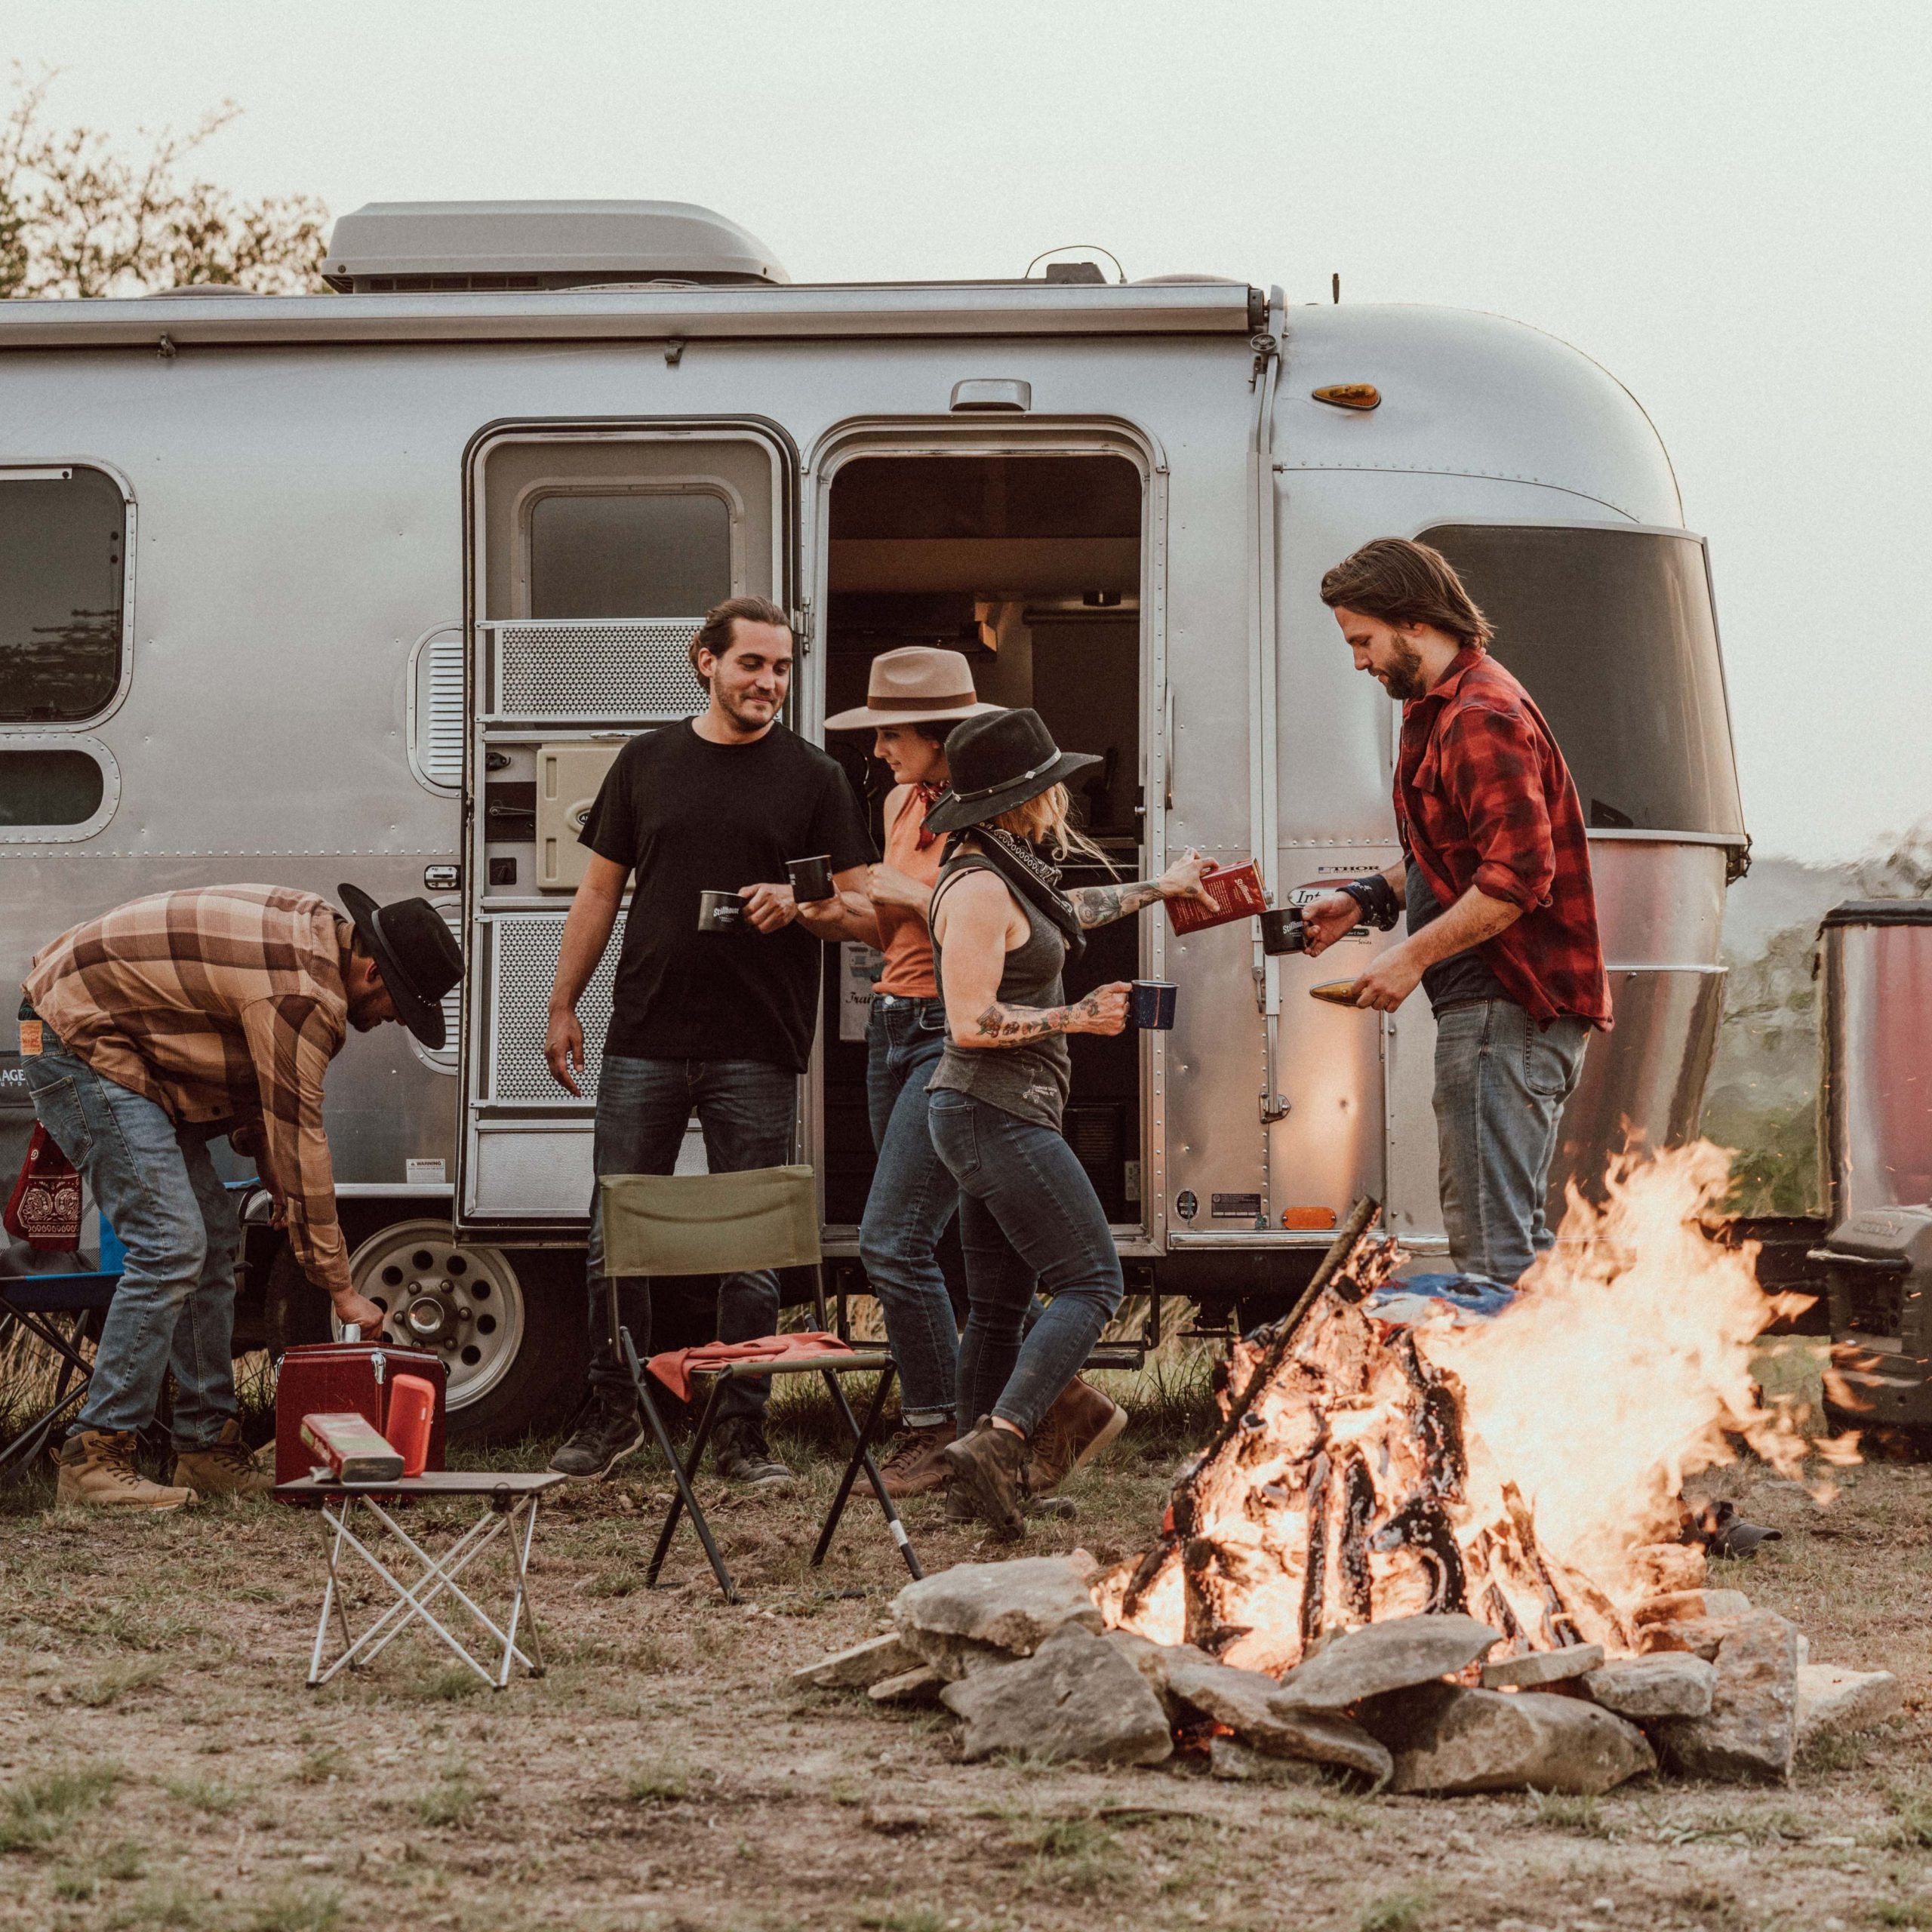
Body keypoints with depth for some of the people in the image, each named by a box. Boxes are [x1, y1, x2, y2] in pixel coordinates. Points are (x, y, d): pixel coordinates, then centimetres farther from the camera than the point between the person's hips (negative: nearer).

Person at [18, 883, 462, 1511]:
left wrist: (278, 1182, 6)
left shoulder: (315, 933, 7)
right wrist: (340, 1287, -15)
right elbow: (298, 1139, -21)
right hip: (78, 1040, -11)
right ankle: (93, 1460, -17)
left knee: (213, 1238, 9)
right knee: (171, 1245, -18)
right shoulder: (302, 993, -24)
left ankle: (208, 1445, 12)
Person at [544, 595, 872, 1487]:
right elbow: (601, 890, 14)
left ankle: (743, 1430, 9)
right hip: (645, 1038, 2)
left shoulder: (813, 778, 4)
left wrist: (797, 903, -16)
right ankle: (612, 1410, 17)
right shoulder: (647, 762, 9)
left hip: (757, 1048, -2)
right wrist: (563, 1004, 11)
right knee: (615, 1236, 4)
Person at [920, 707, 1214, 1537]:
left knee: (999, 1303, 11)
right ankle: (998, 1439, -23)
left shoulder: (1003, 873, 14)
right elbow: (972, 1022, -23)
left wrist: (1156, 887, 47)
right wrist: (1075, 1017, -14)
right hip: (999, 1113, -10)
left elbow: (1066, 910, 37)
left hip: (992, 1116, 10)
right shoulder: (979, 889, -17)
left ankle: (984, 1480, 14)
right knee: (1090, 1283, -13)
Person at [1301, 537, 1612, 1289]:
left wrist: (1414, 956, -19)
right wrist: (1366, 899, 14)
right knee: (1518, 1235, 15)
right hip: (1502, 1007, 11)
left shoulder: (1482, 717, -16)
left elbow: (1518, 876, -23)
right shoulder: (1436, 709, 19)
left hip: (1507, 1009, -11)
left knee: (1489, 1242, -12)